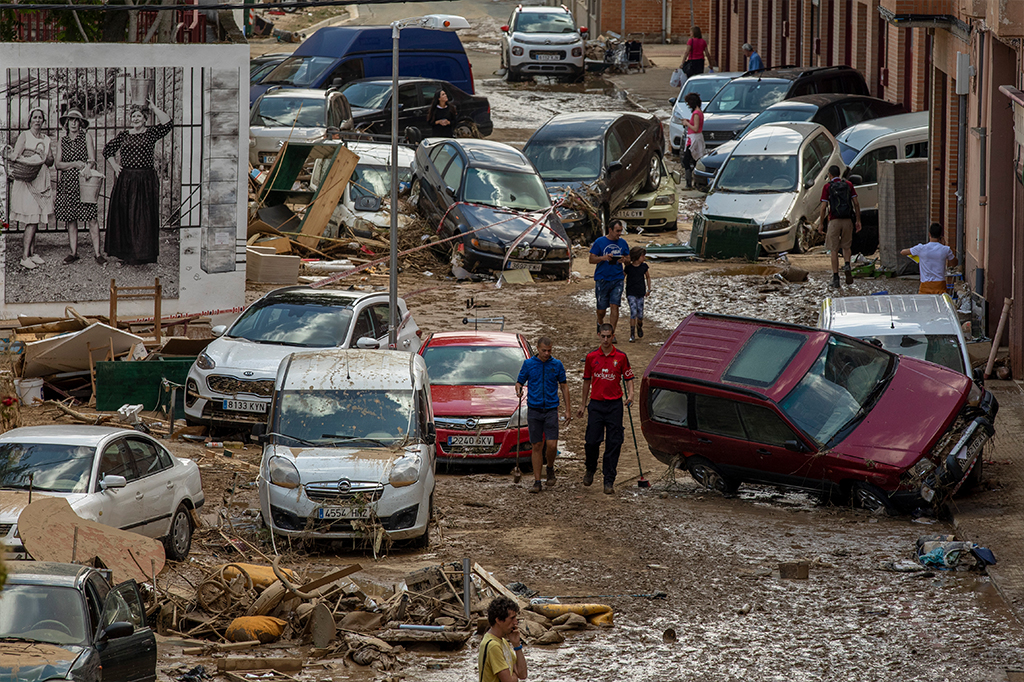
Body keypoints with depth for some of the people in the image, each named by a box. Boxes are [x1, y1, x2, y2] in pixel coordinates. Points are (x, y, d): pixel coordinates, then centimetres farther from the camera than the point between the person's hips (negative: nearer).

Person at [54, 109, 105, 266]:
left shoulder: (86, 138, 5)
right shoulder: (63, 141, 11)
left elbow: (92, 162, 0)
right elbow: (58, 164, 5)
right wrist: (75, 164, -10)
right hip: (67, 184, 3)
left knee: (91, 218, -9)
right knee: (70, 219, 3)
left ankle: (97, 253, -8)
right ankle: (73, 252, 9)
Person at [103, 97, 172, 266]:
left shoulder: (151, 133, 3)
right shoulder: (124, 135, 10)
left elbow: (167, 124, -13)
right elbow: (107, 149, 20)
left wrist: (154, 108, -4)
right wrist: (114, 165, 7)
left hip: (146, 181, -3)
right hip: (125, 180, 3)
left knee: (143, 217, -3)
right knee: (123, 216, 3)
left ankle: (141, 254, 1)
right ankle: (126, 253, 11)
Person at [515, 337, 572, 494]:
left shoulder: (557, 365, 3)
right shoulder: (528, 364, 3)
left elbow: (564, 386, 10)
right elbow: (519, 382, 8)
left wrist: (568, 410, 6)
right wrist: (518, 390, -17)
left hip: (551, 410, 0)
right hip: (534, 410, 0)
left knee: (552, 445, -10)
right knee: (537, 446, 1)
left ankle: (550, 469, 20)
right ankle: (537, 482, 5)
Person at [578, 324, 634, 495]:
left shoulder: (620, 357, 1)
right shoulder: (591, 357, 4)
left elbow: (628, 377, 7)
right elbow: (587, 380, 13)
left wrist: (630, 394, -12)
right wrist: (583, 404, 15)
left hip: (615, 404, -1)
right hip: (596, 404, 1)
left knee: (613, 444, -3)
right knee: (591, 441, -4)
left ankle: (609, 481, 1)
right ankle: (590, 469, 26)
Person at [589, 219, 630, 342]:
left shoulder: (622, 243, 7)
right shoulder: (599, 242, -2)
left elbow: (629, 259, 14)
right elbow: (592, 259, -3)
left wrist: (624, 259, -11)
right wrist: (603, 258, -21)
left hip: (617, 278, 1)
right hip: (602, 279, -1)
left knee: (615, 306, -9)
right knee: (601, 308, 6)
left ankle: (612, 332, -5)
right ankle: (600, 323, 39)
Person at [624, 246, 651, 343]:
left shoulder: (644, 266, 2)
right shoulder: (628, 267, -6)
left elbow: (648, 277, 18)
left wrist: (649, 289, 13)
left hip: (640, 294, 3)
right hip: (631, 294, -3)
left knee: (640, 315, 3)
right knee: (633, 313, -14)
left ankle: (639, 327, 36)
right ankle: (632, 335, -7)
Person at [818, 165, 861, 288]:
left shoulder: (827, 187, -1)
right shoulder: (848, 185, 6)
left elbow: (824, 207, -5)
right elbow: (856, 204, 3)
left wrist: (821, 224, 4)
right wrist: (858, 221, 8)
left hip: (834, 221, -2)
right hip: (848, 220, 2)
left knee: (834, 250, 5)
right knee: (846, 247, 19)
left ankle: (835, 278, -1)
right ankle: (847, 266, -8)